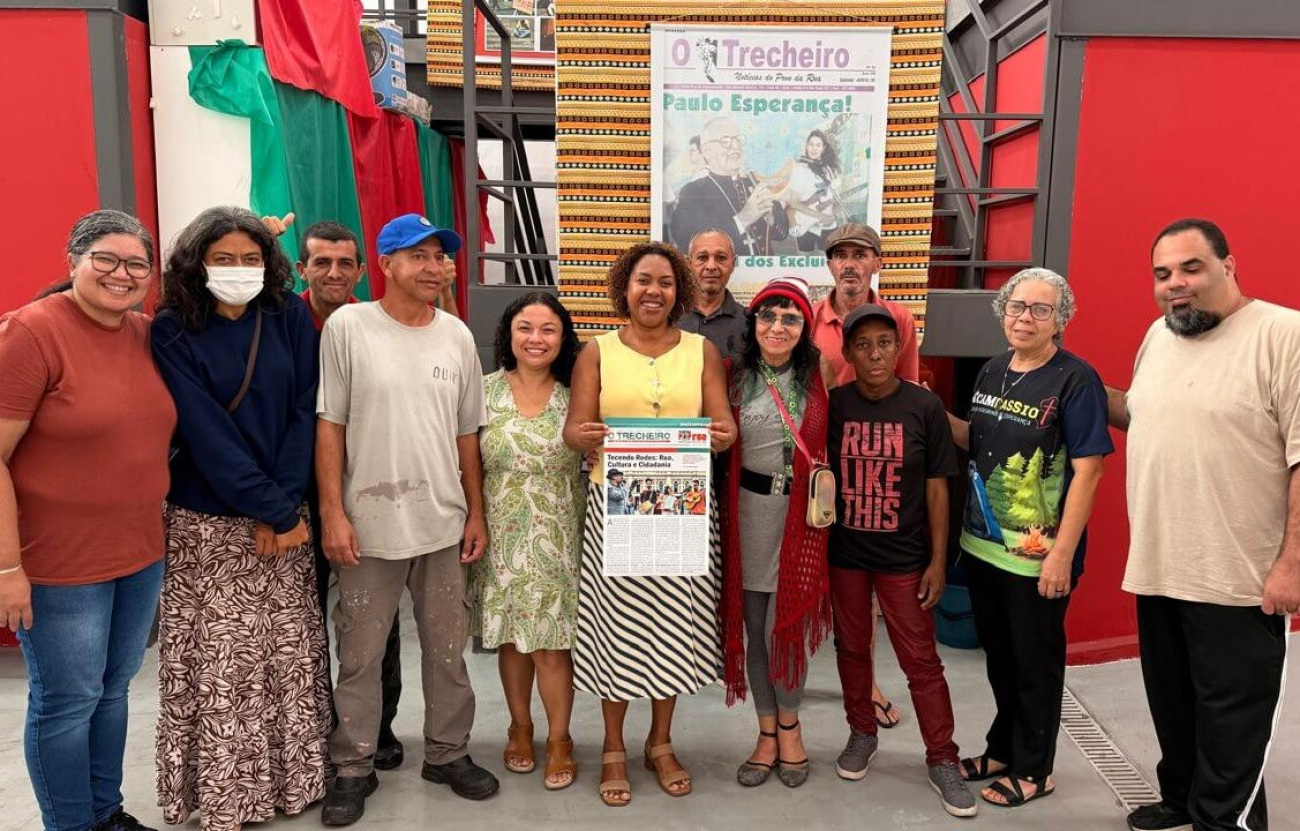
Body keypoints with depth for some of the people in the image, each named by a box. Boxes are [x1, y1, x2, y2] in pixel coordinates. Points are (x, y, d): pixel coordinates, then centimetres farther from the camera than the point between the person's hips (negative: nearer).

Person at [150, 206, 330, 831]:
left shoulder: (291, 318, 0)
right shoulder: (173, 332, -7)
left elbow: (304, 412, -2)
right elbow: (205, 431, -12)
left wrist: (285, 505, -10)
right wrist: (271, 509, -15)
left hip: (285, 516, 2)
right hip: (208, 522, -2)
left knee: (290, 654, 8)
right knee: (220, 662, 2)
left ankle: (293, 777, 24)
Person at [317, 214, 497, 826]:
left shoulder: (457, 335, 6)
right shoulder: (348, 326, -5)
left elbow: (466, 434, 10)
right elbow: (328, 425, -5)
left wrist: (476, 515, 9)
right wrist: (333, 513, -10)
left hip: (444, 524, 4)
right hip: (368, 524, -3)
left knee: (447, 650, 13)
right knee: (360, 655, 8)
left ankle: (448, 753, 31)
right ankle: (353, 768, 25)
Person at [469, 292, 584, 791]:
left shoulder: (575, 398, 0)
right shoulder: (485, 392, 0)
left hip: (557, 541, -1)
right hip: (502, 539, 1)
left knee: (552, 644, 1)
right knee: (511, 639, 12)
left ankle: (559, 738, 22)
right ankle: (520, 727, 34)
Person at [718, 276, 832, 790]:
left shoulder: (818, 377, 0)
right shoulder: (737, 377, 1)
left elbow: (836, 443, 6)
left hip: (802, 512, -1)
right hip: (749, 510, 1)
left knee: (788, 623, 1)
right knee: (754, 624, 9)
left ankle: (788, 724, 25)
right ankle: (767, 732, 25)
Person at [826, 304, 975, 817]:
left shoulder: (924, 407, -8)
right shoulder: (833, 405, -5)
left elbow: (936, 487, -3)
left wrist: (938, 560, -4)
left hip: (904, 557, -2)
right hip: (844, 553, 2)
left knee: (922, 661, 4)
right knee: (851, 647, 16)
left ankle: (942, 760, 18)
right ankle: (862, 734, 36)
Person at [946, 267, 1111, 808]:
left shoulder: (1076, 380, -13)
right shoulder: (992, 371, 7)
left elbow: (1087, 471, -16)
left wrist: (1062, 553, -20)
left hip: (1037, 554, -6)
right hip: (983, 543, 6)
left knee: (1035, 663, 10)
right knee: (998, 656, 20)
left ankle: (1032, 769, 27)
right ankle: (1003, 748, 38)